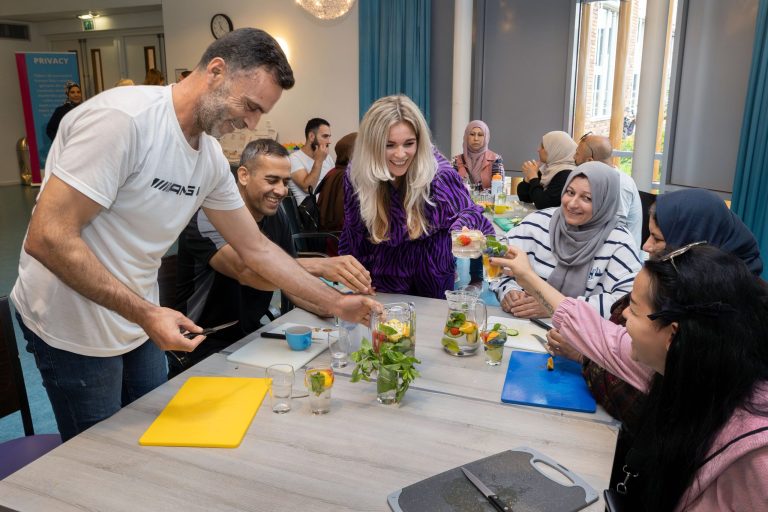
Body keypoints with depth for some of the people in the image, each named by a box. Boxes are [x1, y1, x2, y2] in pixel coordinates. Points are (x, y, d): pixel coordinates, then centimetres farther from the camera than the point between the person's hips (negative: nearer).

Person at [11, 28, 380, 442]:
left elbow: (256, 248, 4)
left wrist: (337, 303, 2)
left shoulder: (211, 158, -3)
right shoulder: (123, 118, -25)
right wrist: (146, 314, -28)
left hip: (138, 321, 7)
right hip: (73, 329, -7)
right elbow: (47, 237, -26)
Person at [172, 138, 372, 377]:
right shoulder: (208, 218, -18)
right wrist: (319, 266, -50)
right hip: (204, 350, -6)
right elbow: (246, 270, -37)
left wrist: (325, 306, -15)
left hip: (253, 336, 7)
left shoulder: (277, 217, 4)